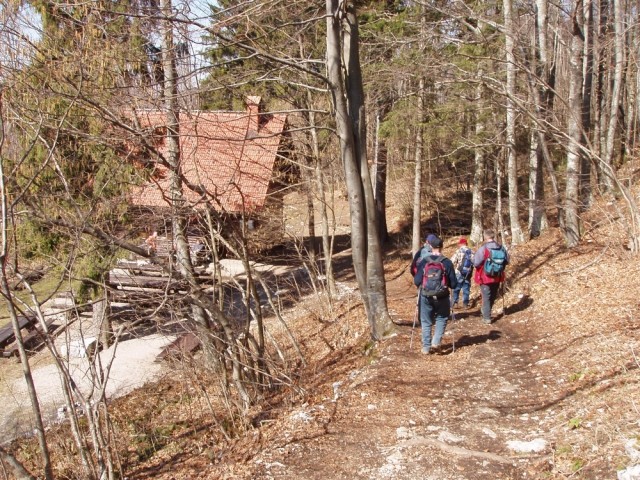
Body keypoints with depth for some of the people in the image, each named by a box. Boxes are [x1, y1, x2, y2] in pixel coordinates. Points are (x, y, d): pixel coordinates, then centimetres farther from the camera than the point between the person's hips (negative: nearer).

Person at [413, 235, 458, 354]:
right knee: (441, 319, 16)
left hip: (426, 297, 1)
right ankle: (436, 342, -1)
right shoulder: (447, 263, -9)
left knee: (426, 321, 13)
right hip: (442, 297, -1)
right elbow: (454, 284, -7)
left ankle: (426, 347, 14)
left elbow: (416, 281, -6)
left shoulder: (423, 262, -8)